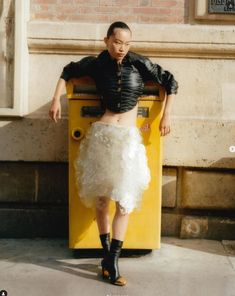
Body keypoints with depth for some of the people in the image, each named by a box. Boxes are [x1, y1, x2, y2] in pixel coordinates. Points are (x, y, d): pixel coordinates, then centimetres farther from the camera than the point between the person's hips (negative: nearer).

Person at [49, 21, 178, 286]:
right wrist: (56, 99, 9)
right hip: (102, 135, 1)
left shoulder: (139, 64, -2)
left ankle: (111, 258, 5)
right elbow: (68, 71, 18)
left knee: (125, 200, -2)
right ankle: (108, 253, 18)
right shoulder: (96, 64, 1)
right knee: (101, 197, 5)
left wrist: (166, 116, 4)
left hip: (129, 137, 0)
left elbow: (170, 82, 6)